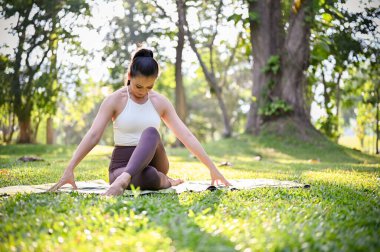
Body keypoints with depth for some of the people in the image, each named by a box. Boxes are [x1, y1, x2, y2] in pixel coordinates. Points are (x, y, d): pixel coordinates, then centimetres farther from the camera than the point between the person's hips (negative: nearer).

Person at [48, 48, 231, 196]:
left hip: (153, 162, 3)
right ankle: (162, 181, -12)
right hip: (122, 166, -3)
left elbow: (186, 136, 2)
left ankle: (124, 180, -48)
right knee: (147, 177, -42)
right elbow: (93, 135, -12)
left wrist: (212, 168, -2)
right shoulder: (115, 100, -4)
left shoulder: (160, 102, 4)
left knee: (150, 132, -34)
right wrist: (69, 169, -23)